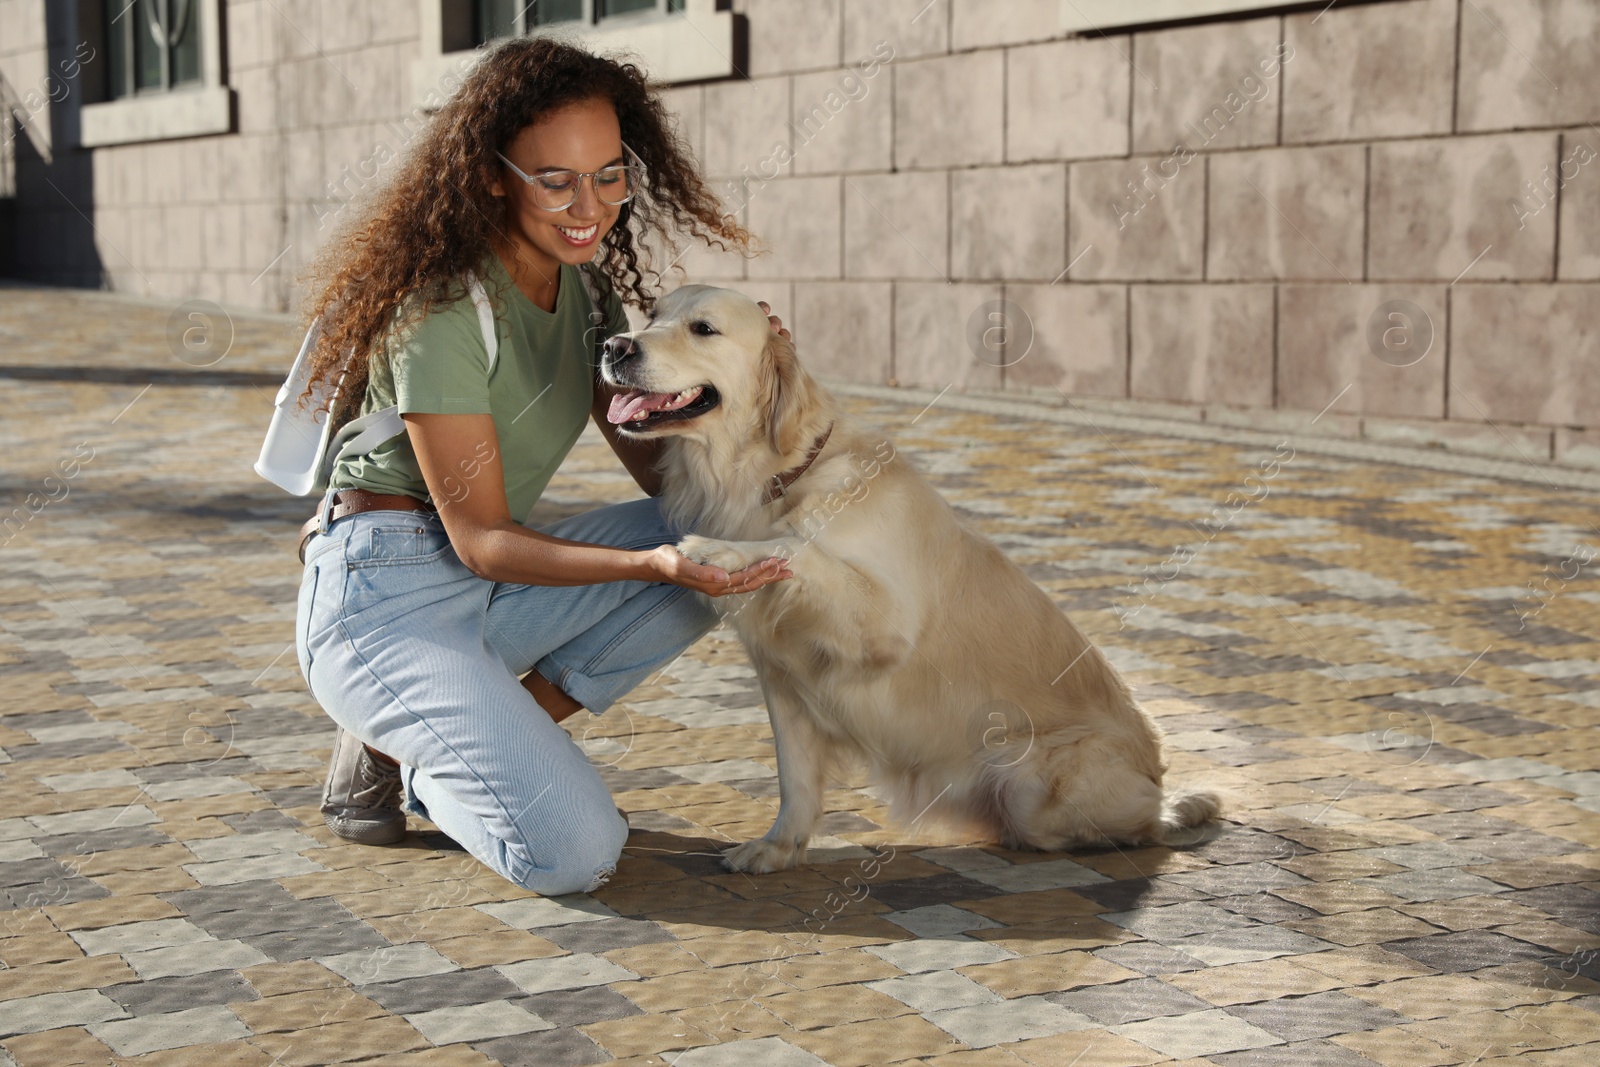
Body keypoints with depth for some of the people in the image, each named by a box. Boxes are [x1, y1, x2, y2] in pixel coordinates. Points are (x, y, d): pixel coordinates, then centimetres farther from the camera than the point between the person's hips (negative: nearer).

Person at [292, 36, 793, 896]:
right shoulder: (443, 305, -20)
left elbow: (661, 468, 5)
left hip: (491, 588, 9)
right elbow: (479, 538, -19)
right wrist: (651, 563, -32)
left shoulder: (585, 286, 5)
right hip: (384, 598, -8)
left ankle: (499, 738, 0)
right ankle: (387, 748, 3)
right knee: (573, 853, -25)